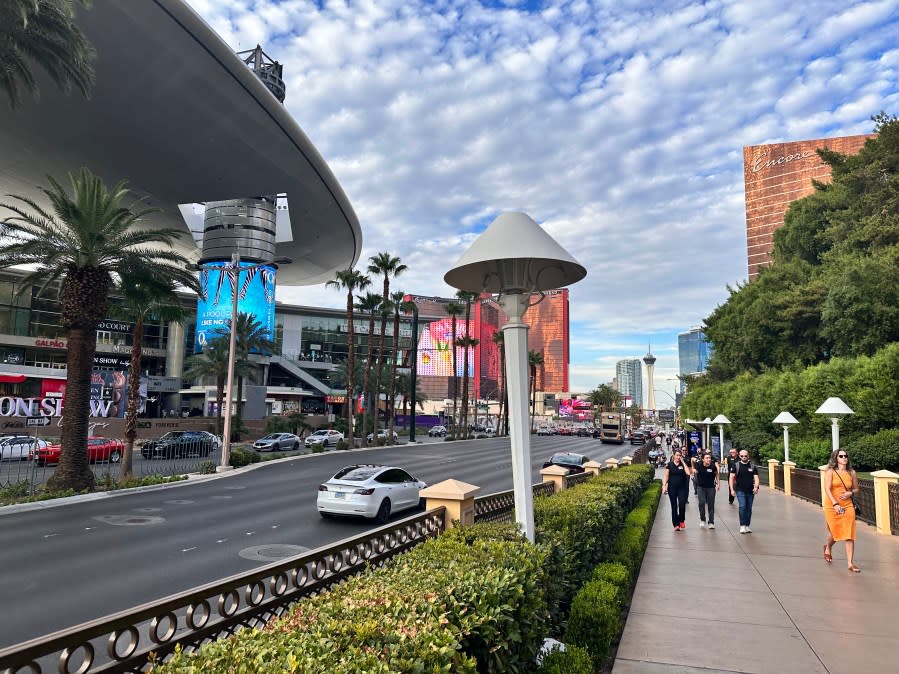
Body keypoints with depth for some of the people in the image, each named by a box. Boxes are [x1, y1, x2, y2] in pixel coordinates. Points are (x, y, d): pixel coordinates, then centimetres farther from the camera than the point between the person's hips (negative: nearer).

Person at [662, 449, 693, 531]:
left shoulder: (683, 464, 3)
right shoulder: (670, 464, 2)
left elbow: (688, 472, -14)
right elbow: (666, 476, 2)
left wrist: (683, 462, -10)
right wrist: (664, 486, -7)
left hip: (682, 487, 0)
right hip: (672, 488, 0)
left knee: (682, 504, -10)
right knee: (674, 506, 2)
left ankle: (682, 520, 16)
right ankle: (676, 524, 7)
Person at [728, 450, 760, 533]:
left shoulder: (753, 466, 6)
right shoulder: (736, 466, 2)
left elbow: (756, 478, 2)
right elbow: (731, 477, 3)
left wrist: (756, 487, -17)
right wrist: (732, 489, -4)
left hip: (750, 491, 2)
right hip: (740, 490, -2)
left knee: (749, 508, 8)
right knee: (742, 506, -15)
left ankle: (747, 526, 18)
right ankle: (742, 526, -11)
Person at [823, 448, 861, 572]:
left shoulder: (852, 473, 6)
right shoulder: (830, 472, -4)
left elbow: (856, 489, 18)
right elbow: (827, 489, -12)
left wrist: (850, 493, -5)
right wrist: (835, 504, -22)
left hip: (848, 506, 2)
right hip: (832, 506, -2)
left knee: (849, 535, -6)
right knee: (834, 533, 10)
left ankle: (850, 563, 0)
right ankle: (828, 548, 43)